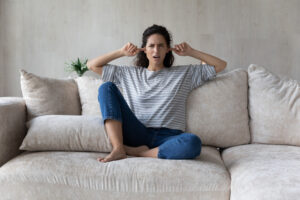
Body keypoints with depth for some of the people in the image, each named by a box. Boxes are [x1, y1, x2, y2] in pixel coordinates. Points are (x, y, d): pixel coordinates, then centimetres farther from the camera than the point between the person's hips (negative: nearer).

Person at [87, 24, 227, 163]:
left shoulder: (184, 73, 18)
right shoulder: (129, 74, 19)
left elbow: (220, 65, 19)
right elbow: (92, 65, 21)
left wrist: (191, 52, 13)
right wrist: (121, 52, 13)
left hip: (167, 137, 0)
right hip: (137, 134, 1)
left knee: (193, 143, -38)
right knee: (107, 87, -14)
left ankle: (137, 152, -20)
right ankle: (118, 149, -26)